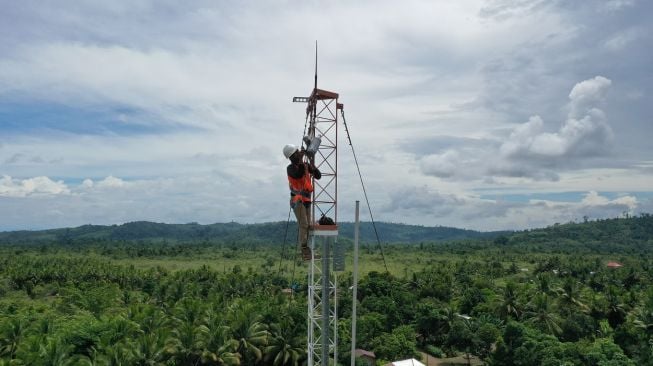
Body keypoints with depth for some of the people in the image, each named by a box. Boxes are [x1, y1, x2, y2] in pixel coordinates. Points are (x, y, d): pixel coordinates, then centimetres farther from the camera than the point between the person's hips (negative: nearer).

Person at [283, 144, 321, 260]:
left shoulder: (306, 165, 10)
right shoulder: (290, 168, -8)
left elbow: (318, 176, 6)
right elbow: (298, 175, -29)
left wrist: (313, 168, -13)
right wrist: (300, 161, -30)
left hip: (306, 200, 6)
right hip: (297, 200, -6)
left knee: (308, 225, 6)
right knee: (303, 225, -14)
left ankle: (306, 250, 13)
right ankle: (305, 250, -9)